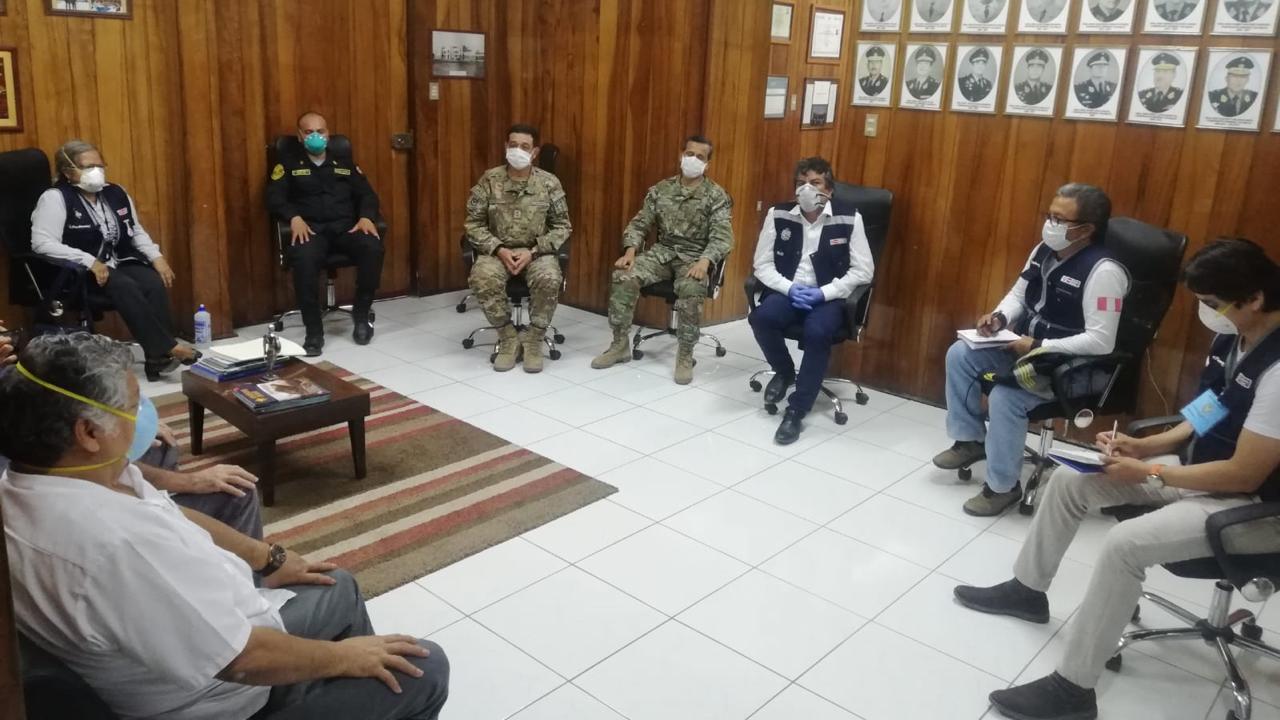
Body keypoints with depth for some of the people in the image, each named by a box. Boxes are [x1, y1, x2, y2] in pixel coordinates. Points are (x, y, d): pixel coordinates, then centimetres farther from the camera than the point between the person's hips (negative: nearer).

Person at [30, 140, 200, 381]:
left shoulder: (115, 193, 13)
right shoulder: (55, 198, -7)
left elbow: (136, 231, 20)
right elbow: (41, 243, -18)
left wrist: (157, 257, 0)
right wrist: (90, 262, -27)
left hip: (119, 264, 6)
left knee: (155, 283, -26)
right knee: (126, 288, -34)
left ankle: (159, 356, -27)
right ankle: (169, 348, -33)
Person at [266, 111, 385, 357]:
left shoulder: (345, 164, 25)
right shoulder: (288, 165, 17)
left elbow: (367, 195, 16)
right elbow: (274, 199, 4)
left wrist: (366, 217, -7)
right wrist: (294, 218, -17)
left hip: (346, 227, 2)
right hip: (311, 229, -2)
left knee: (373, 248, -32)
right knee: (304, 259, -37)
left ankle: (361, 314, -12)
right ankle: (314, 331, -27)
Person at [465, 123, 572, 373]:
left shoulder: (549, 183, -2)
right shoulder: (489, 180, -2)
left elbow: (562, 227, 1)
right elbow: (473, 223, 0)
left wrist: (533, 251, -14)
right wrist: (499, 250, -16)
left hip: (537, 251, 0)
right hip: (498, 251, 1)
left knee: (549, 280, -33)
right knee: (481, 278, -31)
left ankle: (533, 340, -11)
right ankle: (508, 338, -10)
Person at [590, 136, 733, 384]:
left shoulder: (716, 196, -1)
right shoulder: (661, 189, 9)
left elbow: (722, 237, -10)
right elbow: (639, 224, 9)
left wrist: (704, 261, -30)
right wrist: (630, 250, -12)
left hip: (694, 257, -3)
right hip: (662, 252, 3)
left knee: (691, 290, -37)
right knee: (623, 276, -23)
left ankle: (685, 356, -19)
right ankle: (620, 345, -8)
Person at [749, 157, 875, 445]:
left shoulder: (849, 219, -3)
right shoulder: (778, 215, 2)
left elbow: (863, 270, -3)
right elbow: (762, 264, 3)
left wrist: (823, 293, -15)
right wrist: (789, 288, -15)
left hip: (829, 297, -2)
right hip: (788, 292, 2)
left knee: (817, 331, -34)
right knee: (761, 317, -29)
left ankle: (796, 411, -20)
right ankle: (784, 372, 4)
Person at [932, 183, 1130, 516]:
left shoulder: (1102, 271, -24)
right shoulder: (1044, 250, 1)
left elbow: (1101, 342, -27)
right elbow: (1018, 295, 13)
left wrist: (1039, 348, -27)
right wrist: (1000, 317, -9)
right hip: (1028, 345, 9)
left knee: (1004, 396, -29)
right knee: (960, 355, -2)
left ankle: (1003, 485, -9)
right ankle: (971, 440, 12)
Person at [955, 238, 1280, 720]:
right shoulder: (1232, 338, -1)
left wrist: (1147, 472, -18)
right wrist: (1146, 446, -2)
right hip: (1202, 467, 10)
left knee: (1126, 543, -31)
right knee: (1071, 479, 5)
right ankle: (1027, 589, 23)